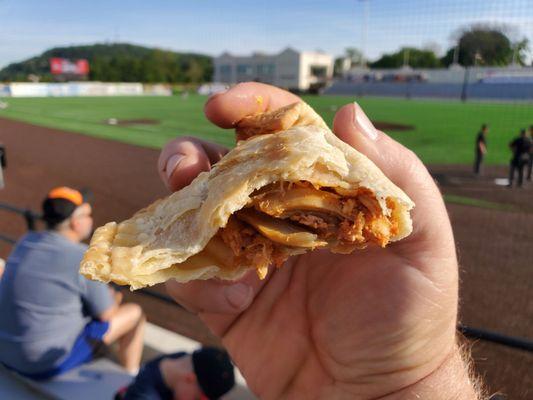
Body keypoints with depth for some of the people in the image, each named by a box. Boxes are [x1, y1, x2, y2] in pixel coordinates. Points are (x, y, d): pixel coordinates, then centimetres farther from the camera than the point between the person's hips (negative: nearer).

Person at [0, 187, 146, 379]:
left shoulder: (26, 242, 0)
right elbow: (107, 315, -11)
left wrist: (103, 293, 11)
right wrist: (110, 299, 11)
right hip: (51, 362, -7)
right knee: (134, 313, 6)